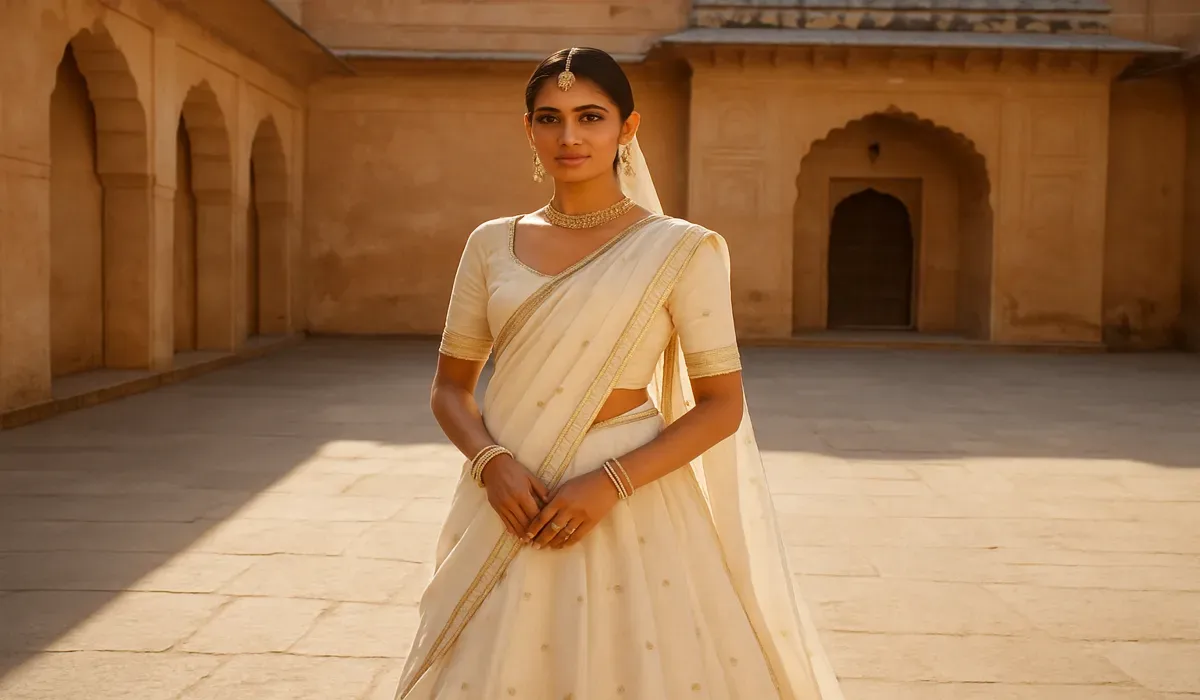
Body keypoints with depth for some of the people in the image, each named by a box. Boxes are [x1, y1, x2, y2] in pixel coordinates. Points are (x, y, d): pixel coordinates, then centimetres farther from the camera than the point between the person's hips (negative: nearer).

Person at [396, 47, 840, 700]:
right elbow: (450, 387, 9)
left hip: (629, 510, -3)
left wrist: (612, 482, -17)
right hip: (510, 501, 3)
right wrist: (492, 462, -11)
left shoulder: (680, 249, -5)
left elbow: (722, 405, -6)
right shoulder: (492, 244, 5)